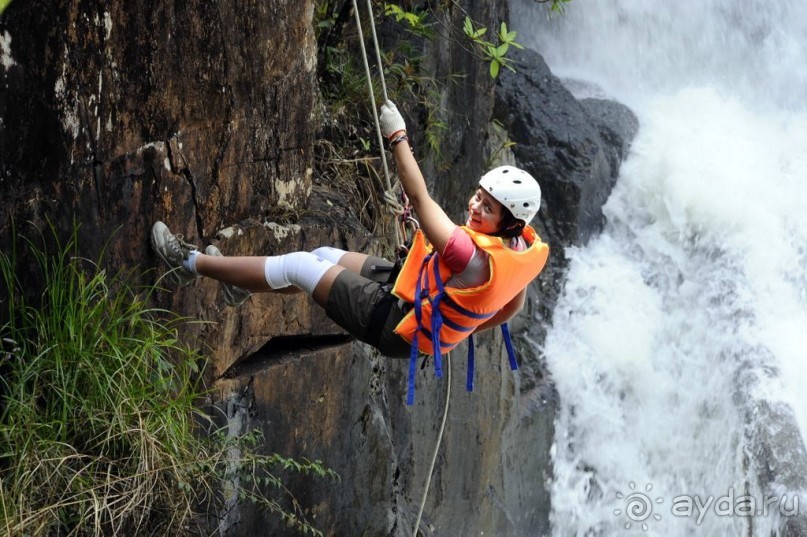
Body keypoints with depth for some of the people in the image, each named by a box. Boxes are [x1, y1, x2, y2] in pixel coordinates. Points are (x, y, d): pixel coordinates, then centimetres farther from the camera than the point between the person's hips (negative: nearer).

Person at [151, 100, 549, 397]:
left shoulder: (473, 257, -39)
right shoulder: (522, 243, -13)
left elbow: (419, 198, -35)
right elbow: (513, 306, 4)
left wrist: (397, 136, -26)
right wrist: (458, 328, 17)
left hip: (396, 328, -9)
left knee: (296, 266, -2)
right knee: (325, 255, 19)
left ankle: (192, 263, 13)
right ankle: (243, 286, 43)